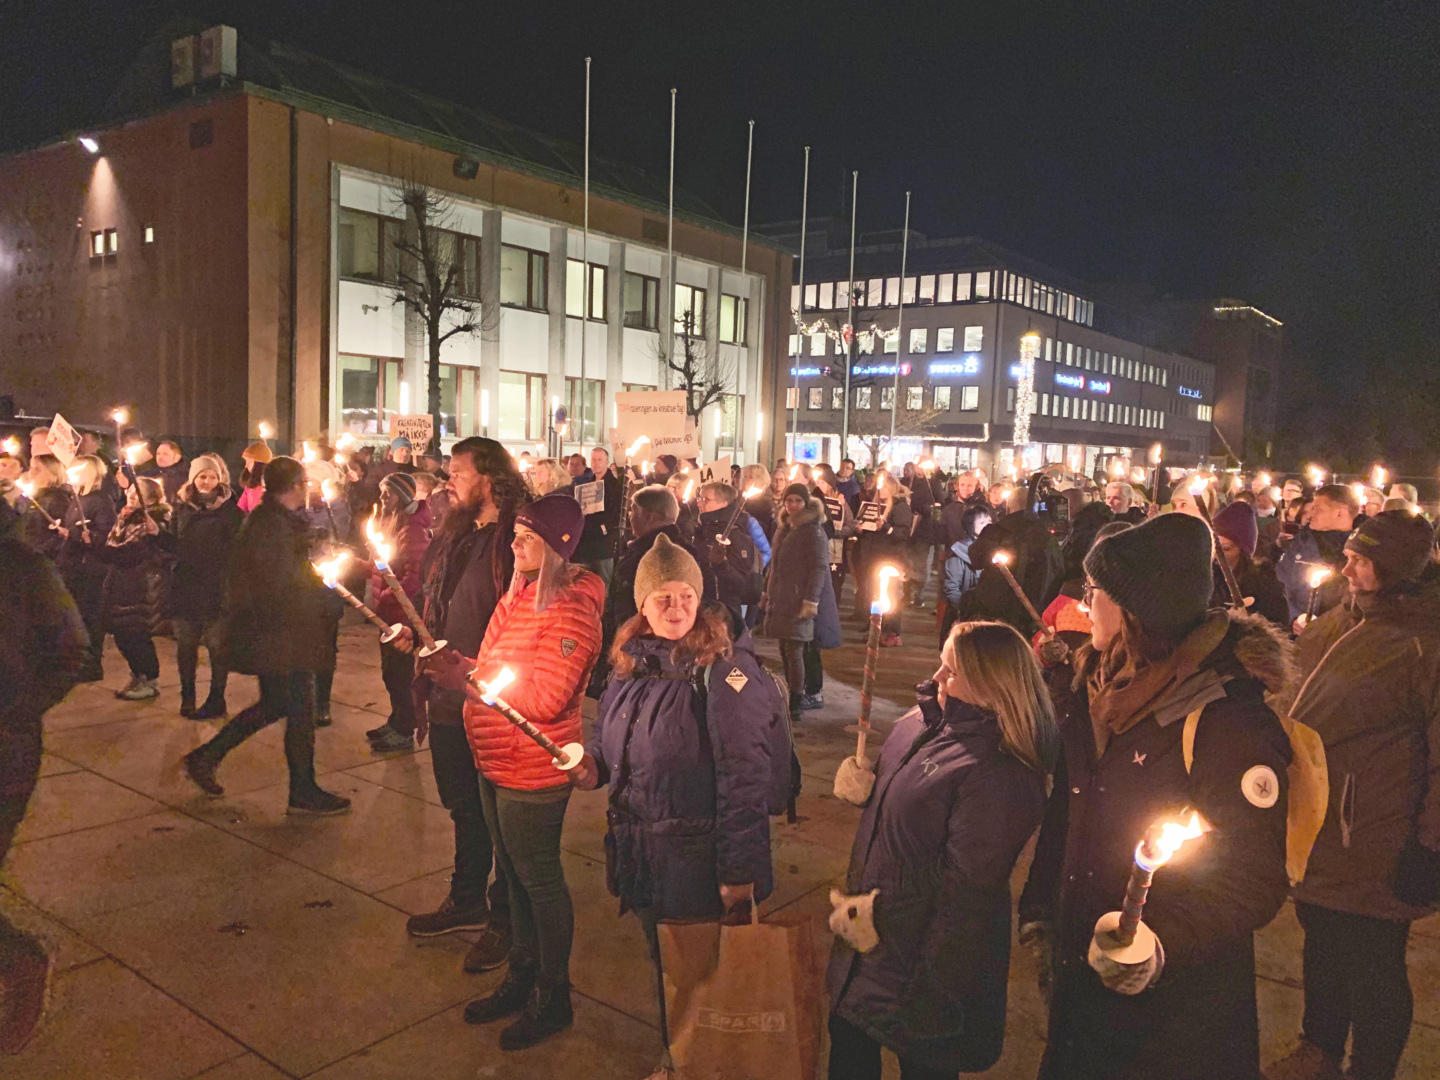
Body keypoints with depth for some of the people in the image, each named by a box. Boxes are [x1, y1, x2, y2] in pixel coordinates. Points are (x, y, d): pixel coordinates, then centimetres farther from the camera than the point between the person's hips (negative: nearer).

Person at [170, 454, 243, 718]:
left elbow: (236, 547, -3)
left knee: (217, 645, 1)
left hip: (217, 588, -3)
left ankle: (216, 700, 11)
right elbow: (171, 543, 11)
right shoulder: (182, 506, 8)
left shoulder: (230, 509, -1)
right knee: (185, 644, 9)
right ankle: (187, 697, 23)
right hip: (185, 586, 3)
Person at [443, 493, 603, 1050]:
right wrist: (459, 667, -6)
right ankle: (522, 976, 40)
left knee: (540, 879, 6)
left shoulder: (572, 611, -21)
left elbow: (545, 698, -26)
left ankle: (553, 997, 24)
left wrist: (473, 676, -24)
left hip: (533, 773, -9)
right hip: (496, 764, 9)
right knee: (515, 873, 21)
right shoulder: (519, 596, 7)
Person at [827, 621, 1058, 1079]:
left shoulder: (996, 776, -29)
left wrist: (876, 915, -20)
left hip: (926, 952, -8)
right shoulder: (923, 724, -2)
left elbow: (962, 885, -26)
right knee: (848, 1042, 24)